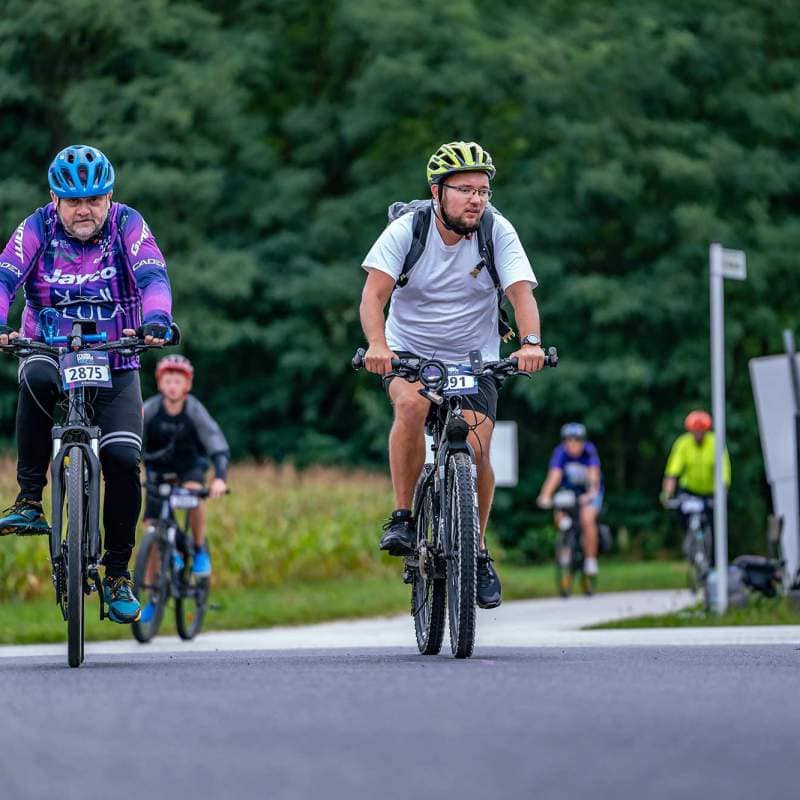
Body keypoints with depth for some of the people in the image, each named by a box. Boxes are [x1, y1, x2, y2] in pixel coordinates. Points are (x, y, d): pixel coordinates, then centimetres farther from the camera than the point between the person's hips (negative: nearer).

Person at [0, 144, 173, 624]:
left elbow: (154, 277, -21)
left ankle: (119, 573, -1)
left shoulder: (127, 225, -7)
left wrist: (156, 321, -43)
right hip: (50, 354, 0)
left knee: (123, 458, -17)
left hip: (115, 368, 0)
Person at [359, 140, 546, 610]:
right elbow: (374, 292, -22)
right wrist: (376, 343, -41)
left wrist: (531, 342, -40)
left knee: (476, 450, -15)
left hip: (474, 360, 1)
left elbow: (522, 292, -20)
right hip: (409, 353, -1)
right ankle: (403, 518, -20)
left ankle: (477, 552, 7)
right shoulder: (406, 230, -13)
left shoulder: (498, 233, -10)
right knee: (411, 404, -33)